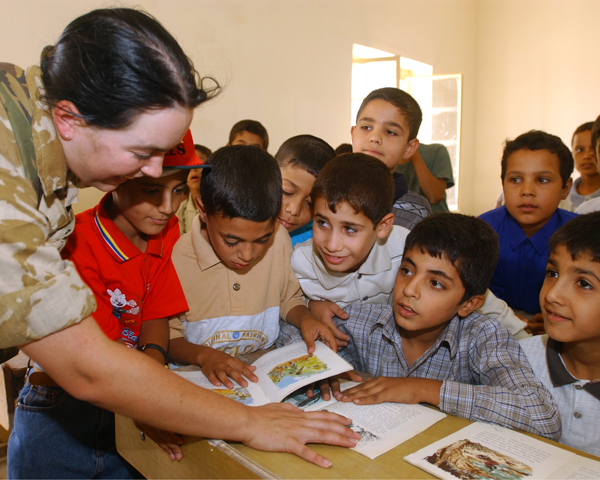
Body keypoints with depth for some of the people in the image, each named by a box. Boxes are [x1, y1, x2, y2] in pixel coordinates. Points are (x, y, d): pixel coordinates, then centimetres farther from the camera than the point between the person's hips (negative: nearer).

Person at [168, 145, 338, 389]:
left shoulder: (278, 239, -5)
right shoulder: (176, 259, -14)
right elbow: (167, 338, -4)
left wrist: (305, 318, -9)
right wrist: (202, 355, -21)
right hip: (203, 379, -2)